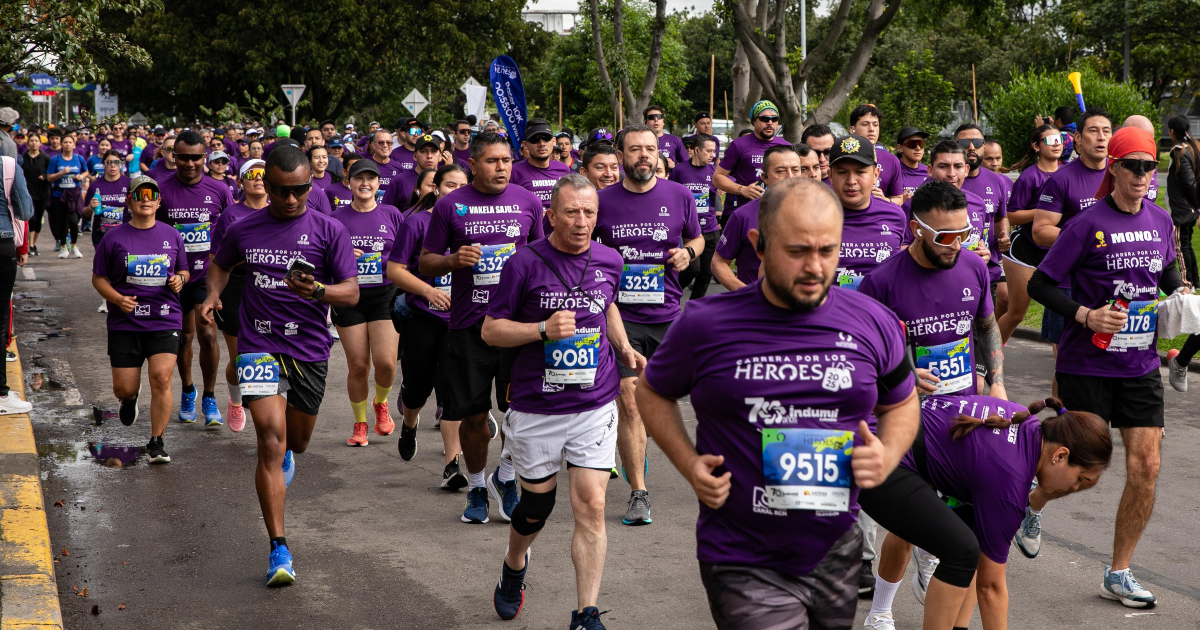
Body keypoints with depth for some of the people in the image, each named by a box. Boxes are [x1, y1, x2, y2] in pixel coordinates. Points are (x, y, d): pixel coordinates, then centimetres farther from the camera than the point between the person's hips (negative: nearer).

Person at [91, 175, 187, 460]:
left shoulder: (172, 236, 7)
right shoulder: (114, 238, 1)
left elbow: (183, 270, 19)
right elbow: (98, 278, 6)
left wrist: (180, 279, -5)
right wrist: (118, 299, -12)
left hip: (165, 321, 0)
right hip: (125, 323, 0)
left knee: (161, 378, -17)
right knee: (123, 389, 2)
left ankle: (156, 442, -3)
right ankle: (131, 398, 43)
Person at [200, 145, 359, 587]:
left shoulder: (329, 231, -3)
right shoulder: (244, 230, 3)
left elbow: (351, 292, -7)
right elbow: (220, 263, 24)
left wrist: (318, 290, -27)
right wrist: (213, 294, 4)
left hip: (310, 350, 1)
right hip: (259, 346, -1)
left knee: (297, 442, 19)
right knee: (271, 438, -16)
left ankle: (283, 457, 60)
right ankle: (279, 549, -15)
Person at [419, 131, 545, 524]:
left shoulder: (528, 202, 6)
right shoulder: (450, 205, 2)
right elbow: (425, 263, 6)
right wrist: (452, 260, -13)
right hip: (468, 324, 0)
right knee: (473, 414, 6)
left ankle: (505, 477, 17)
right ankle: (476, 487, 26)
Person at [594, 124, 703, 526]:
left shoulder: (679, 196, 2)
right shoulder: (603, 201, 0)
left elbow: (697, 237, 17)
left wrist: (688, 252, -4)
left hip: (666, 312, 2)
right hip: (620, 312, -2)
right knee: (628, 400, -8)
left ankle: (635, 452, 44)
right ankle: (638, 493, -3)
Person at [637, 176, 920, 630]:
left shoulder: (873, 323, 0)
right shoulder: (706, 326, -8)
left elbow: (902, 404, 17)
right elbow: (653, 393, 10)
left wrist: (888, 456, -4)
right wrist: (690, 464, -6)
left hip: (836, 556, 4)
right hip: (743, 568, -3)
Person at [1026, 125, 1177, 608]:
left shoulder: (1160, 221, 4)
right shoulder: (1087, 224, -12)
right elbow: (1040, 284, -10)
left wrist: (1180, 291, 3)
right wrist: (1086, 316, -19)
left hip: (1141, 365, 5)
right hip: (1088, 364, -5)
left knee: (1146, 466, -1)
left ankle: (1118, 574, 13)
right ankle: (1030, 507, 37)